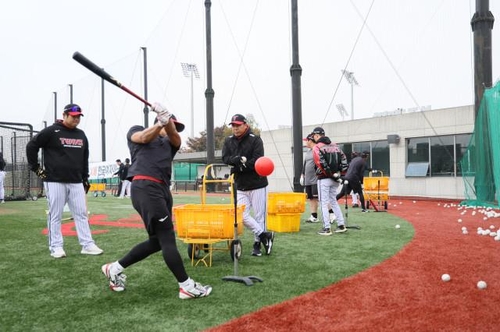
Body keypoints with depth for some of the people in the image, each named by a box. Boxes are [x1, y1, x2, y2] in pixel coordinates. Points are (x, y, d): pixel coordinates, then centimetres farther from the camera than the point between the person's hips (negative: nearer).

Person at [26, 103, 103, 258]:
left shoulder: (81, 135, 13)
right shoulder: (51, 131, -5)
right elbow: (31, 146, -1)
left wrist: (85, 179, 16)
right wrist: (36, 168, -2)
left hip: (76, 182, 5)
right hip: (55, 181, -5)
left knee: (81, 213, 4)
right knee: (55, 215, 1)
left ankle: (87, 245, 8)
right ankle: (56, 247, 11)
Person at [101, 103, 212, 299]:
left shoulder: (169, 143, 26)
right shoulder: (136, 130, 18)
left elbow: (176, 138, 3)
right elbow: (144, 138, -6)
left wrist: (167, 121, -17)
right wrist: (160, 123, -21)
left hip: (163, 191, 7)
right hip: (145, 188, -7)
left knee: (157, 241, 10)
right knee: (167, 238, -9)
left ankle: (115, 268, 24)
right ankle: (186, 286, -5)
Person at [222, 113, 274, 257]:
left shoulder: (255, 140, -7)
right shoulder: (228, 141, 8)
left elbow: (256, 162, -18)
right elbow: (225, 158, -7)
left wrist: (238, 166, -16)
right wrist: (241, 159, -24)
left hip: (257, 184, -4)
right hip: (240, 186, 5)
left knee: (259, 216, 2)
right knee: (242, 216, -2)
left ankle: (257, 243, 17)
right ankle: (264, 235, 12)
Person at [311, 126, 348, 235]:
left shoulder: (316, 147, -7)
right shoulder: (334, 145, 11)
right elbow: (343, 157, 7)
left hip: (324, 179, -6)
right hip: (335, 178, 6)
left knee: (324, 204, 0)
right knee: (333, 202, 17)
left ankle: (327, 228, 0)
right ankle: (341, 225, 17)